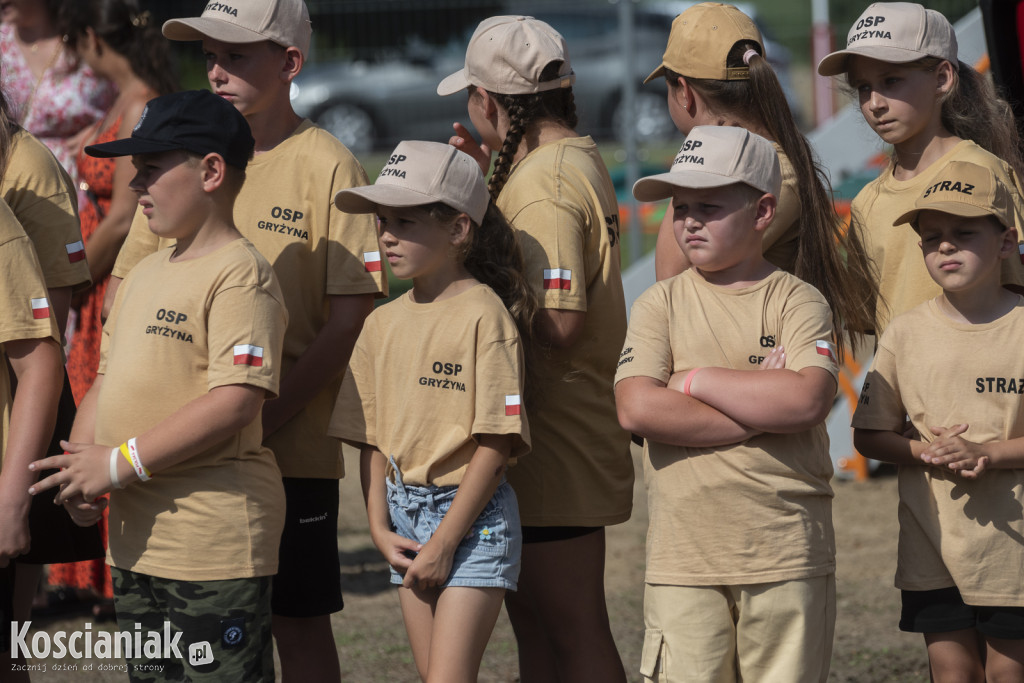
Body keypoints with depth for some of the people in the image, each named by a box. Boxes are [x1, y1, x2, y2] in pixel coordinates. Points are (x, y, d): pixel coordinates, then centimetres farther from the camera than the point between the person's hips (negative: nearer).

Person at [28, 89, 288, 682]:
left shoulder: (240, 273, -11)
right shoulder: (145, 275, 18)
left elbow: (235, 403, -21)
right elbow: (108, 381, 22)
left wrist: (121, 463, -19)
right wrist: (81, 467, 2)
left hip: (215, 539, -9)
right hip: (136, 541, 9)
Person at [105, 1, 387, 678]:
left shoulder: (326, 165, -6)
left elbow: (350, 319, -10)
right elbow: (125, 288, 12)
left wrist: (265, 417, -17)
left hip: (290, 443, -4)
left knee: (299, 622, 2)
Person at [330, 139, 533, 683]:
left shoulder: (484, 315, -11)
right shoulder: (384, 323, 8)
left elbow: (496, 443, -14)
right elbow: (372, 439, 11)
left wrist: (444, 542, -15)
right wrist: (380, 529, -1)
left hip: (471, 515, -7)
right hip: (406, 516, 7)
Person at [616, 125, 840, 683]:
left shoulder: (797, 302, 2)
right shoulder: (660, 305, 7)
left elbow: (807, 401, -16)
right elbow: (636, 409, -10)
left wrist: (696, 381, -9)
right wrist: (762, 411, -12)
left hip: (786, 554, -1)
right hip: (683, 557, 1)